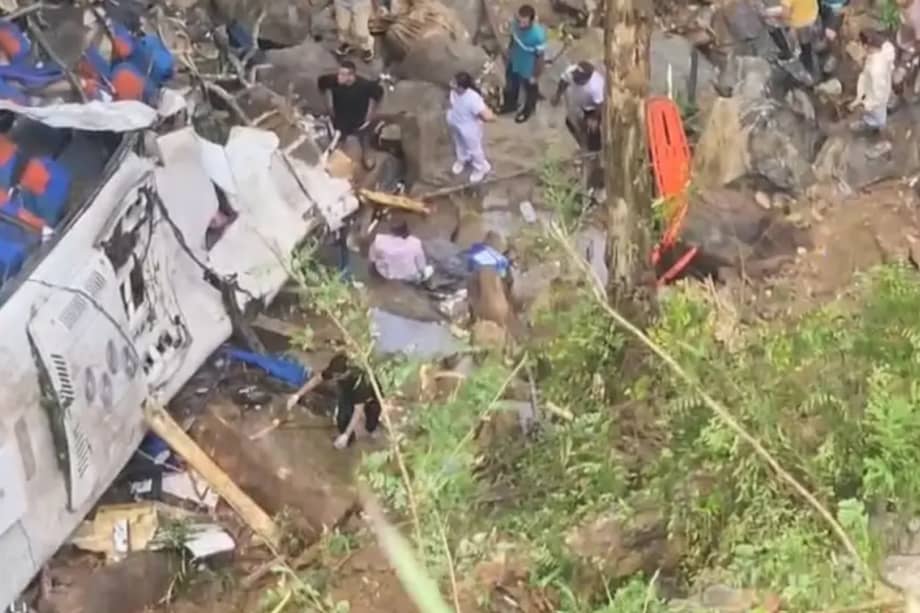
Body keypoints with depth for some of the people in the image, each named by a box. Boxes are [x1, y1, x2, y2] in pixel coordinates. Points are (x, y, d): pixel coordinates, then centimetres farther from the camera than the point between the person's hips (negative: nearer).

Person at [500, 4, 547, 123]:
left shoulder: (538, 36, -42)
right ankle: (510, 104, 63)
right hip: (513, 62, 5)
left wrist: (535, 76, -13)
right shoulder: (516, 23, -25)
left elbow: (540, 57, -25)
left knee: (530, 90, 27)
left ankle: (528, 110, 58)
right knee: (511, 85, 32)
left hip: (527, 69, -5)